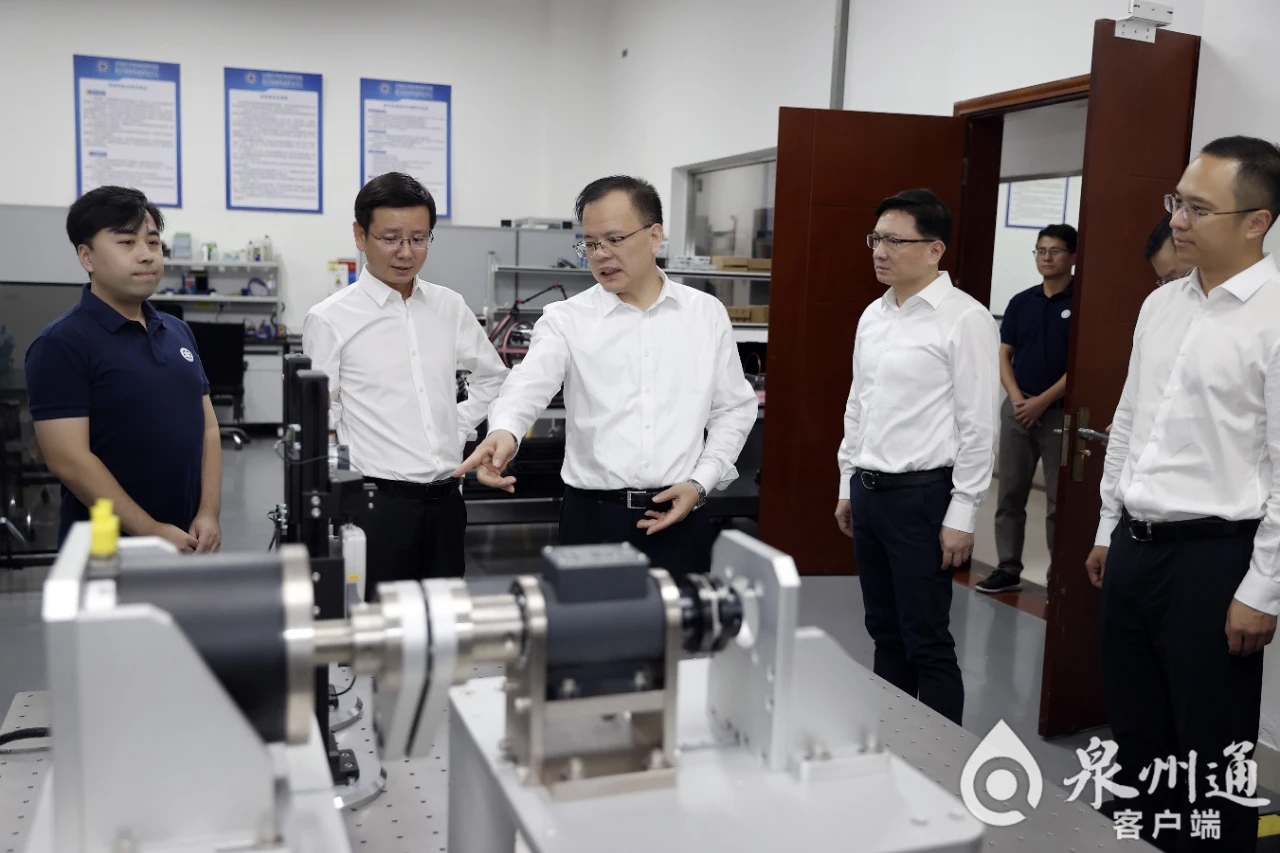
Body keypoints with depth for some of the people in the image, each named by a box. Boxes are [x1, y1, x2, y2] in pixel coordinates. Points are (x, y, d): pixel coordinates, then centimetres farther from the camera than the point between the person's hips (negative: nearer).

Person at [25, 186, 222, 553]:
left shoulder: (179, 332, 9)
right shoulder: (62, 344, -10)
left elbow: (207, 428, 8)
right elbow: (69, 460, -16)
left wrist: (209, 514, -4)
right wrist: (151, 532, -18)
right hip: (108, 550, -6)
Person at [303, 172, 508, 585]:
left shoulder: (450, 307, 8)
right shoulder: (330, 320, -6)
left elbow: (493, 377, 22)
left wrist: (457, 429, 9)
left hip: (445, 500, 5)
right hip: (377, 501, -4)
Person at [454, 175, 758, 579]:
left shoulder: (708, 314, 5)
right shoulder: (566, 319, -1)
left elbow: (733, 409, 9)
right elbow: (529, 385, -18)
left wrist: (700, 483, -2)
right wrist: (504, 431, -39)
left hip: (679, 517, 2)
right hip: (594, 517, -1)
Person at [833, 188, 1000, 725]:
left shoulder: (964, 319, -12)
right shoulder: (873, 316, 10)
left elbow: (979, 424, -13)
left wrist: (962, 515, -14)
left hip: (922, 496, -7)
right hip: (868, 493, 7)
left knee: (927, 641, 0)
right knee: (885, 633, 16)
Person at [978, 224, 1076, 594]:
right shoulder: (1021, 302, 8)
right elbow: (1004, 356, 8)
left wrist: (1042, 401, -15)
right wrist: (1016, 397, -7)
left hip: (1060, 412, -5)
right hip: (1017, 408, 5)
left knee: (1059, 501, 2)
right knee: (1009, 495, 8)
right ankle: (1008, 568, 18)